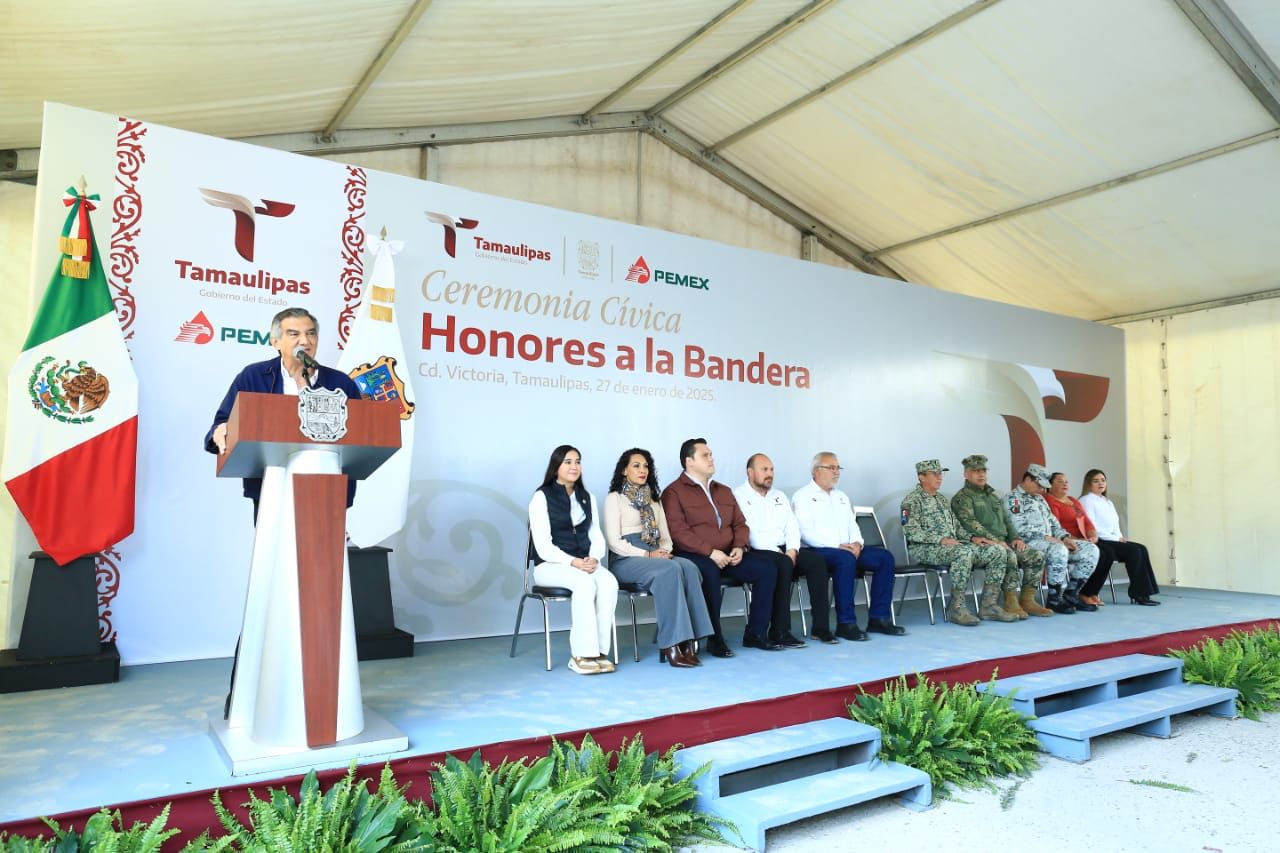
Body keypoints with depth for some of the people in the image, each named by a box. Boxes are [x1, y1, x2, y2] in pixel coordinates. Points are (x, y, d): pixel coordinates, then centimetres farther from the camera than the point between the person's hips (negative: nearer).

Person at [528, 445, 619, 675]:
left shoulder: (588, 498, 15)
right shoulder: (541, 497, -3)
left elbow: (597, 537, 9)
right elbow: (543, 546, -11)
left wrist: (593, 559, -13)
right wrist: (573, 562, -23)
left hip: (585, 563, 5)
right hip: (551, 565, -5)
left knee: (609, 582, -28)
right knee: (585, 582, -35)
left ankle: (599, 651, -25)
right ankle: (581, 654, -31)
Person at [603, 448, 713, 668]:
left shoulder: (653, 499, 22)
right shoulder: (614, 498, 2)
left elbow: (665, 536, 18)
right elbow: (614, 541, -8)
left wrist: (664, 551, -4)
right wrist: (647, 554, -16)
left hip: (655, 556, 5)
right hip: (625, 559, -5)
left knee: (688, 567, -28)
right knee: (670, 570, -35)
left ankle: (688, 641, -30)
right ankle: (671, 645, -34)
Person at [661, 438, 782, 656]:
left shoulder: (724, 491, 22)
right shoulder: (674, 492, -3)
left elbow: (740, 524, 20)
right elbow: (678, 532, -14)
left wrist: (739, 547, -2)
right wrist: (710, 552, -20)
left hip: (727, 555, 7)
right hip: (694, 556, -6)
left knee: (767, 569, -12)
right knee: (710, 573, -38)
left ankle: (755, 633, -4)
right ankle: (715, 638, -23)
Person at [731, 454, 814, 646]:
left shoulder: (779, 496, 23)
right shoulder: (738, 496, 0)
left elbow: (792, 527, 15)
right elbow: (747, 532, -11)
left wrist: (792, 550, -5)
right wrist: (776, 552, -16)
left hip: (785, 551, 7)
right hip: (757, 553, -6)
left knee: (816, 561, -18)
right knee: (783, 565, -34)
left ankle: (820, 626, -17)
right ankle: (780, 631, -29)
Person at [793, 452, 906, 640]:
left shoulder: (841, 497, 24)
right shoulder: (803, 496, -1)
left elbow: (852, 525, 20)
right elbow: (806, 533, -12)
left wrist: (857, 543, -4)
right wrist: (837, 546, -20)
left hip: (846, 549, 8)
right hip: (816, 552, -7)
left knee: (885, 557, -11)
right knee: (845, 559, -36)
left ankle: (878, 618, -8)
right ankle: (846, 623, -29)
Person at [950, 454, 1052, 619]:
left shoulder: (994, 494, 24)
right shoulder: (962, 498, -2)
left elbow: (1007, 519, 24)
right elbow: (971, 524, -15)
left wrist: (1015, 538, 5)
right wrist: (995, 541, -22)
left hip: (1003, 543, 8)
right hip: (983, 544, -8)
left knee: (1037, 556, -10)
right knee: (1009, 556, -34)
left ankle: (1027, 600, -6)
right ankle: (1011, 603, -24)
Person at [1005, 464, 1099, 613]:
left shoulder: (1040, 499, 25)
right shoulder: (1012, 498, -4)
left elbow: (1052, 522, 22)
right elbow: (1019, 528, -16)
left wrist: (1064, 537, 2)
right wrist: (1046, 537, -21)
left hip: (1051, 541, 9)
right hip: (1029, 543, -9)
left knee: (1091, 549, -5)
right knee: (1059, 550, -37)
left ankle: (1070, 594, -3)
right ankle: (1054, 599, -23)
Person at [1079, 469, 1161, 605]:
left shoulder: (1108, 502, 23)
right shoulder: (1086, 500, -4)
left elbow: (1115, 524, 20)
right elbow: (1092, 528, -14)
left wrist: (1120, 537, -1)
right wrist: (1115, 538, -13)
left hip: (1112, 541, 8)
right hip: (1098, 542, -8)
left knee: (1141, 549, -14)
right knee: (1134, 550, -22)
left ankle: (1142, 593, -17)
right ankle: (1137, 594, -16)